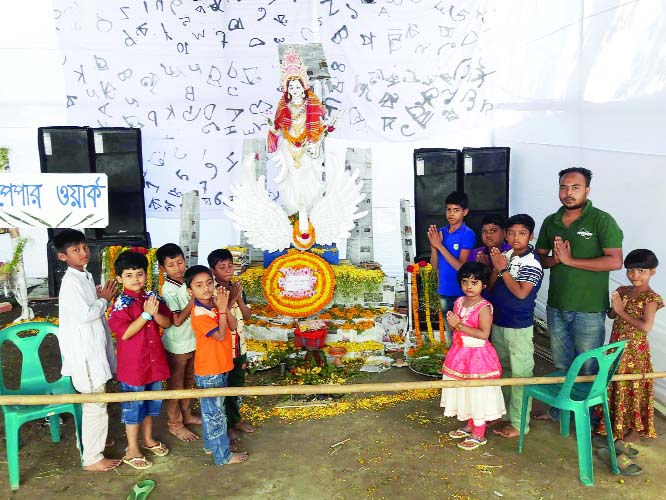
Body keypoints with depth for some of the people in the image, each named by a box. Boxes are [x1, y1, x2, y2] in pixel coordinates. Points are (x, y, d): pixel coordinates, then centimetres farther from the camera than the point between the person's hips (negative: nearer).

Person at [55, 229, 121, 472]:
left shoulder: (85, 276, 10)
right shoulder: (71, 282, -20)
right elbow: (85, 314, -23)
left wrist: (100, 298, 3)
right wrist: (104, 299, -11)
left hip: (94, 348, 10)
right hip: (84, 352, -10)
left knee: (92, 401, 23)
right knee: (95, 405, -2)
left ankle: (92, 440, 40)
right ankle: (92, 459, 9)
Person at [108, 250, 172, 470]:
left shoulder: (153, 297, 2)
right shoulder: (121, 304, -15)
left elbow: (167, 323, 1)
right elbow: (125, 333, -22)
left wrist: (156, 313, -19)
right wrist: (146, 313, -24)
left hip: (155, 360, 6)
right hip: (132, 364, -6)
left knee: (152, 402, 20)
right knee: (133, 406, 6)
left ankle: (148, 439, 40)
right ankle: (132, 450, 22)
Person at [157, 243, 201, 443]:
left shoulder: (187, 283, 1)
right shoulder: (169, 290, -20)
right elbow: (177, 320, -22)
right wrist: (194, 300, -23)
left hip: (192, 342, 7)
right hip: (177, 346, -7)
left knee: (189, 382, 21)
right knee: (175, 385, 8)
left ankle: (186, 415, 39)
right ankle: (175, 424, 22)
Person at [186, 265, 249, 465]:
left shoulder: (213, 305, 3)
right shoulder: (199, 313, -22)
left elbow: (232, 327, 3)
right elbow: (220, 335, -22)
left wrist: (224, 306, -8)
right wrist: (222, 309, -20)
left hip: (220, 367, 8)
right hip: (209, 372, -8)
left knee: (212, 410, 22)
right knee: (215, 413, 4)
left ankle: (210, 445, 37)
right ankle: (223, 455, 16)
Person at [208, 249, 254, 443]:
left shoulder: (236, 287, 3)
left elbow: (247, 315, 1)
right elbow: (224, 322, -23)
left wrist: (238, 298, -13)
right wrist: (230, 299, -26)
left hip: (239, 346, 7)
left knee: (238, 384, 19)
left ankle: (236, 419, 38)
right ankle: (227, 425, 25)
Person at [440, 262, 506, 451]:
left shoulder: (483, 307, -18)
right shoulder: (459, 302, 3)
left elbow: (484, 333, -25)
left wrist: (460, 325, -25)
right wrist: (452, 322, -11)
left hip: (478, 356, -7)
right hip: (460, 354, 7)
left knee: (478, 393, 4)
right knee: (465, 392, 19)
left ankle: (479, 434, 18)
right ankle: (470, 425, 37)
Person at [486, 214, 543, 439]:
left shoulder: (532, 263, -15)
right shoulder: (505, 255, 5)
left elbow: (521, 292, -22)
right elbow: (491, 286, 5)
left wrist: (503, 269, -21)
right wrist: (496, 267, -12)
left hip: (519, 327, -7)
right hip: (498, 322, 7)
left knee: (520, 374, 3)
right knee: (503, 370, 19)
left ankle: (519, 423, 13)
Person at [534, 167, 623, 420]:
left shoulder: (602, 220, -11)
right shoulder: (550, 222, 6)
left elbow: (615, 261, -19)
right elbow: (539, 257, 11)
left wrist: (570, 260, -19)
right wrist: (554, 259, -11)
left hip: (589, 310, -5)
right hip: (556, 307, 5)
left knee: (588, 369, 8)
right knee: (561, 365, 19)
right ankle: (558, 409, 35)